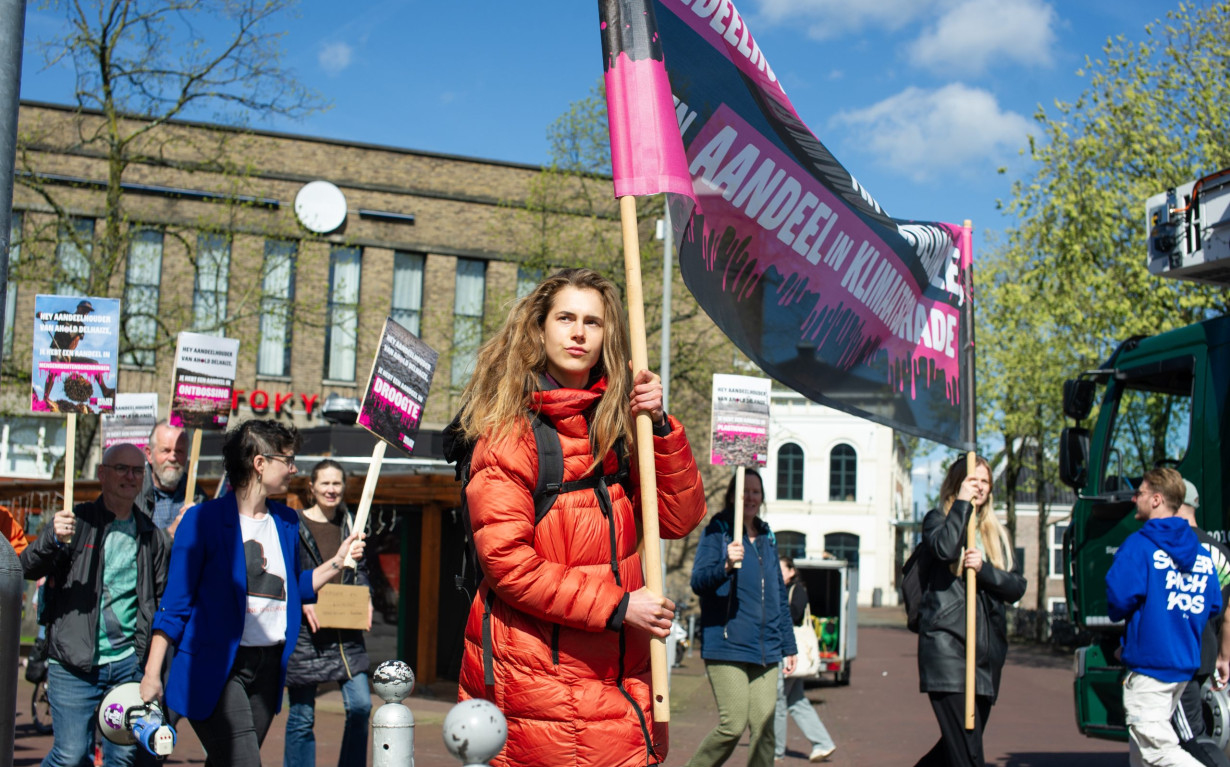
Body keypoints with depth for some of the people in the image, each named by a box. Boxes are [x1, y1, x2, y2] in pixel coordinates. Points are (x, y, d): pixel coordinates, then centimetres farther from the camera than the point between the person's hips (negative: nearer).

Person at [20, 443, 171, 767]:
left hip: (128, 663, 3)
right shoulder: (76, 522, 1)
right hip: (74, 664, -3)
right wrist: (53, 540, -28)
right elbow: (28, 569, -9)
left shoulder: (152, 536, 11)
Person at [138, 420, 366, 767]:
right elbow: (175, 603, -6)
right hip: (215, 664, -6)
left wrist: (337, 562, 11)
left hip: (268, 666, 6)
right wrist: (152, 673, -7)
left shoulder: (286, 522, 11)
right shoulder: (204, 519, -7)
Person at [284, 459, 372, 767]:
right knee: (302, 714, 3)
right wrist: (302, 599, -16)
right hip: (305, 630, -3)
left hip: (346, 630, 4)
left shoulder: (350, 524, 12)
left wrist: (366, 600, 3)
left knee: (360, 705, -5)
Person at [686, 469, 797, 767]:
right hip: (726, 645, -6)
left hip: (765, 650, 6)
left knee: (764, 729, 2)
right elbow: (698, 581, -11)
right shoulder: (717, 531, -1)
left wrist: (788, 646, 22)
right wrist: (726, 566, -31)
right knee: (733, 725, -11)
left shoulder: (767, 537, 17)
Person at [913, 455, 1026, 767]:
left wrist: (984, 568, -10)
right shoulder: (938, 519, 6)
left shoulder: (996, 533, 20)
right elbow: (945, 548, -19)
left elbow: (1017, 588, 8)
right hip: (946, 645, -6)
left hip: (987, 650, 6)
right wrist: (962, 503, -8)